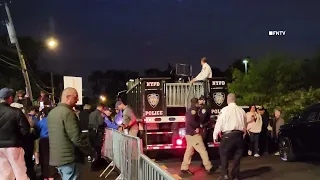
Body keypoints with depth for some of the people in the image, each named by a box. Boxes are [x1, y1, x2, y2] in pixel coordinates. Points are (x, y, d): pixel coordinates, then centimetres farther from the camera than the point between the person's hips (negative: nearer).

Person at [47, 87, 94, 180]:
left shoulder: (52, 112, 11)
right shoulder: (68, 112, -18)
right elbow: (77, 138, -23)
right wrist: (91, 152, -12)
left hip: (56, 157, 9)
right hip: (68, 158, -9)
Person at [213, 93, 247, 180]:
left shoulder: (224, 110, -5)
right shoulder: (241, 111, 7)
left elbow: (219, 123, -6)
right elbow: (245, 125, 9)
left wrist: (215, 135, 3)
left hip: (228, 135, -4)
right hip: (239, 135, 4)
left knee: (224, 155, 9)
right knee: (237, 156, 15)